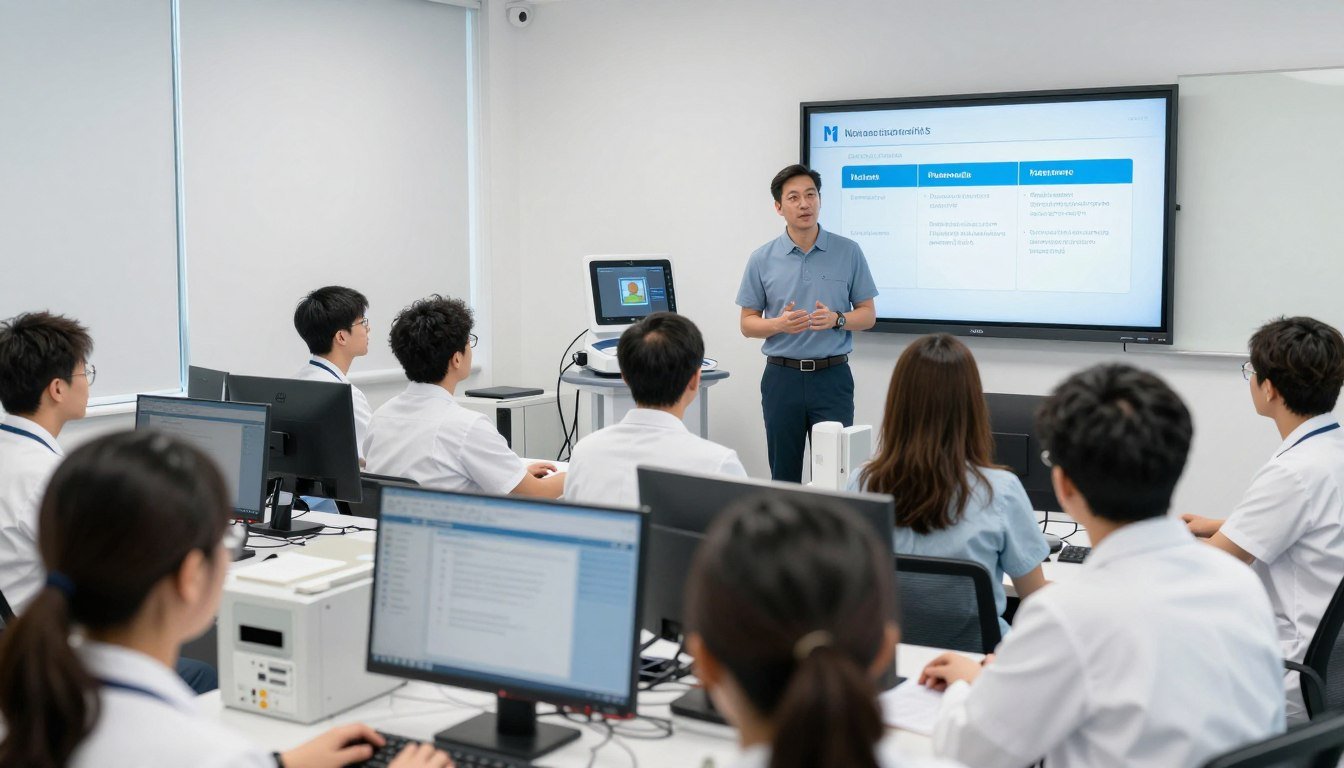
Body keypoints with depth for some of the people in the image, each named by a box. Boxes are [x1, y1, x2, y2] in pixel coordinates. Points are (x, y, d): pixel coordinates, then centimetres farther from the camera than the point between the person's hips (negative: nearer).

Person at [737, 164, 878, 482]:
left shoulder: (848, 252, 0)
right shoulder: (762, 259, 1)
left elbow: (868, 315, 3)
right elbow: (748, 324, 4)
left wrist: (835, 319, -17)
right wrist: (779, 324, -17)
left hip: (832, 376, -1)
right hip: (782, 377, 1)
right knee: (784, 474, 8)